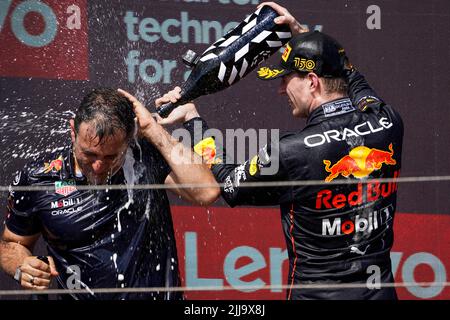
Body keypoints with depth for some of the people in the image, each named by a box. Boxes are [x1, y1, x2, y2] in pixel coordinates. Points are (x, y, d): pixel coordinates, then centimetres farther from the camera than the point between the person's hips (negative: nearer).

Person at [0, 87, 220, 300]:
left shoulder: (148, 156, -4)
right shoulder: (36, 179, -2)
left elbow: (206, 193, -19)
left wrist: (151, 129, -15)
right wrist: (22, 268, -10)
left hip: (159, 295, -1)